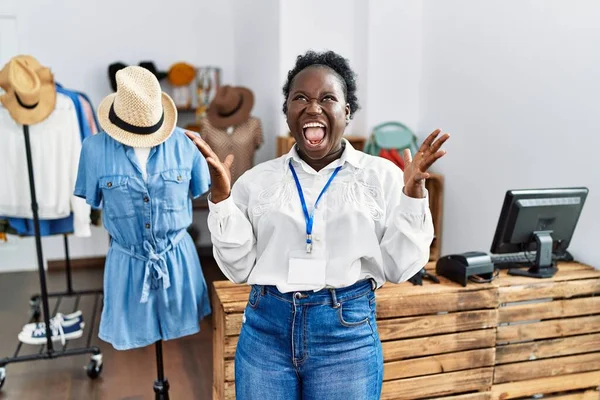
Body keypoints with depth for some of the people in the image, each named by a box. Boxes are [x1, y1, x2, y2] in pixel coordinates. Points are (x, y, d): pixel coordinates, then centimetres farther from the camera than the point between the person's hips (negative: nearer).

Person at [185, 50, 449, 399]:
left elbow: (400, 268, -3)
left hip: (348, 332, -1)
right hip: (266, 329, 2)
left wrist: (413, 192, -12)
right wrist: (221, 195, -7)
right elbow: (239, 269, 1)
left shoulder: (382, 175, -1)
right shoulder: (258, 180, 3)